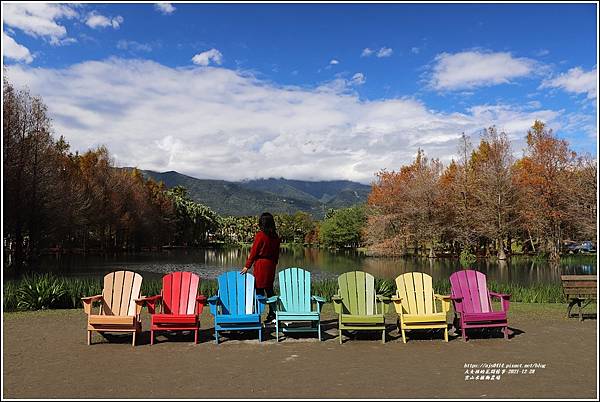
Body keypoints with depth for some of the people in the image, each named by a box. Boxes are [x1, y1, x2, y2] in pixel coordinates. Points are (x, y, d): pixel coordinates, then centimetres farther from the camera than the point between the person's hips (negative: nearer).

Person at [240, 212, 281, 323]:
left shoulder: (260, 235, -12)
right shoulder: (275, 236, 5)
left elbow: (254, 251, -10)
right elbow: (276, 253, 11)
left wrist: (247, 266, -5)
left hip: (260, 264, -6)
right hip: (271, 264, 6)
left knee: (259, 290, -1)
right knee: (269, 289, 13)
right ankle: (272, 314, 18)